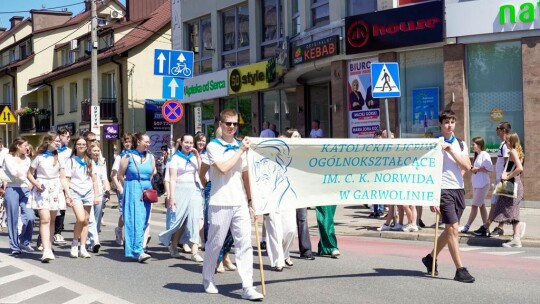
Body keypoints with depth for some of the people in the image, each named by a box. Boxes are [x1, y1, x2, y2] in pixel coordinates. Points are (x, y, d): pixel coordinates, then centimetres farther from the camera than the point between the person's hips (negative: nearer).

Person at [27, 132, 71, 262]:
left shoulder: (59, 158, 10)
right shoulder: (39, 157, -1)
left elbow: (63, 177, 10)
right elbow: (29, 174, 4)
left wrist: (68, 193, 4)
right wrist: (36, 184, -14)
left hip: (55, 190, 4)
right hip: (42, 190, -4)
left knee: (52, 220, 7)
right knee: (45, 219, -15)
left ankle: (49, 248, 15)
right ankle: (46, 250, -20)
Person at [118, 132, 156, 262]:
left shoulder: (150, 157, 9)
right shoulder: (128, 157, -3)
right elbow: (120, 175, 2)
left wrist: (147, 185, 11)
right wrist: (129, 187, 6)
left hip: (146, 192, 5)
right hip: (132, 193, -5)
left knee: (143, 221, 6)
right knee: (135, 221, -11)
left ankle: (131, 247, 20)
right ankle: (138, 251, -15)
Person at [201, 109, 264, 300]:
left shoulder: (241, 146, 14)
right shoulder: (213, 146, -2)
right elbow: (223, 167, -18)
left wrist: (250, 199, 14)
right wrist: (241, 150, -10)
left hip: (240, 203, 5)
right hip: (220, 203, -4)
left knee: (244, 244, -3)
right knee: (215, 243, 7)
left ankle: (247, 286, -3)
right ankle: (208, 280, 27)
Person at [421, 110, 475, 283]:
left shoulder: (460, 144, 12)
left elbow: (467, 167, -3)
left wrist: (451, 150, -12)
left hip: (459, 190, 6)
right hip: (443, 190, -6)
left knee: (449, 230, 12)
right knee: (453, 229, -10)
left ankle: (430, 258, 31)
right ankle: (460, 270, -6)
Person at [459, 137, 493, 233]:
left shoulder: (484, 155, -11)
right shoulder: (476, 156, 16)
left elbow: (490, 168, -18)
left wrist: (477, 169, -17)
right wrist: (471, 169, 3)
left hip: (482, 185, -9)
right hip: (476, 184, 9)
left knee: (475, 205, -7)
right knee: (481, 205, 9)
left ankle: (467, 226, -5)